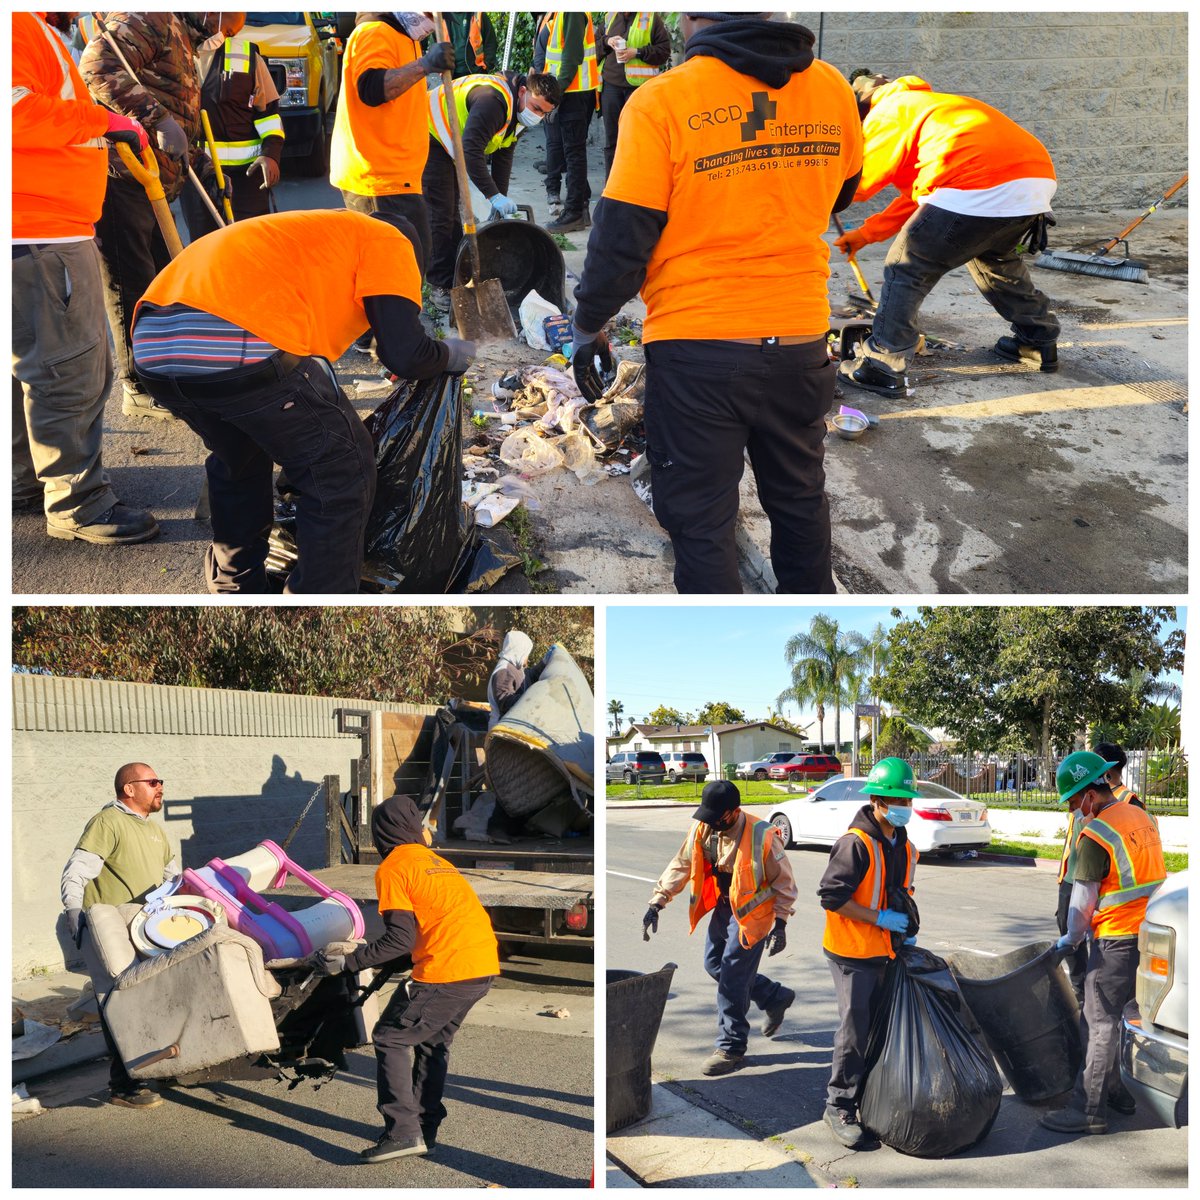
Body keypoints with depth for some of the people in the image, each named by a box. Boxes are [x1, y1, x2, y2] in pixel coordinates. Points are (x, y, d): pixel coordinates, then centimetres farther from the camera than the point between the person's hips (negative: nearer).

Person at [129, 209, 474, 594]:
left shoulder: (308, 234, 39)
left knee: (238, 458, 33)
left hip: (152, 344, 8)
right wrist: (450, 355, 26)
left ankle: (234, 586, 43)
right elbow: (405, 356, 5)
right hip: (238, 347, -8)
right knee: (343, 473, 11)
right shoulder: (389, 240, 17)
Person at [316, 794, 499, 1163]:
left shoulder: (392, 869, -2)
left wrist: (347, 962, -7)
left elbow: (401, 939, -10)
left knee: (391, 1038, 6)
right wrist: (388, 966, 33)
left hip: (447, 970, -8)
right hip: (484, 966, 8)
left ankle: (403, 1131, 1)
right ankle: (425, 1129, 28)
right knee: (432, 1042, 23)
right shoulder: (434, 861, 23)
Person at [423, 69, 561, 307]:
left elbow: (503, 157, 6)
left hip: (451, 145, 10)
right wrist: (494, 196, -40)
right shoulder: (493, 100, -33)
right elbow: (471, 150, -39)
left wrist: (501, 201, 1)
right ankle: (442, 286, -6)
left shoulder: (519, 111, -1)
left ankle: (458, 277, 24)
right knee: (441, 213, -11)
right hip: (429, 139, -10)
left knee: (453, 211, 15)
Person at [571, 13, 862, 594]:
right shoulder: (831, 88, 1)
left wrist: (588, 325, 2)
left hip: (697, 351, -4)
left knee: (701, 524, 8)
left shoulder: (660, 101, -13)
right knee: (800, 500, 23)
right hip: (801, 342, 5)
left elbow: (622, 235, -11)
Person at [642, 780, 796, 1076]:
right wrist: (657, 903, -7)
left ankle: (731, 1049, 9)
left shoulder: (762, 836, -25)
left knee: (732, 979, -6)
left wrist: (780, 924, -17)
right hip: (723, 906, 7)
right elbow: (681, 866, -1)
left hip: (751, 912, -7)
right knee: (714, 965, 16)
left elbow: (783, 882, -14)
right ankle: (775, 998, 36)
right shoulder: (702, 829, -10)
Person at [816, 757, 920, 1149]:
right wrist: (880, 919, -20)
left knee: (878, 1026, 15)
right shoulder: (856, 843, -19)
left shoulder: (904, 847, 9)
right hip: (852, 952, -8)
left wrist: (906, 929, 11)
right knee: (854, 1028, -5)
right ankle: (839, 1106, 7)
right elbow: (831, 895, -22)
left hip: (884, 951, 8)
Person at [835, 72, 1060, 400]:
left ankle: (882, 368, 2)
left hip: (980, 190, -9)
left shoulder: (887, 114, 8)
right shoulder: (926, 105, 36)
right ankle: (1040, 342, 42)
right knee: (994, 258, 34)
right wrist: (867, 233, 37)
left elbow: (855, 184, 4)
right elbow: (916, 196, 36)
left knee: (906, 270, 2)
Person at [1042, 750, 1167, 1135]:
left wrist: (1070, 939, 3)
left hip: (1116, 940, -9)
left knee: (1100, 1022, -3)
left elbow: (1083, 900, -14)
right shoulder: (1141, 818, 9)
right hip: (1149, 933, 9)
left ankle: (1092, 1111, 1)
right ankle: (1115, 1090, 27)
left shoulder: (1095, 834, -18)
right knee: (1125, 1015, 18)